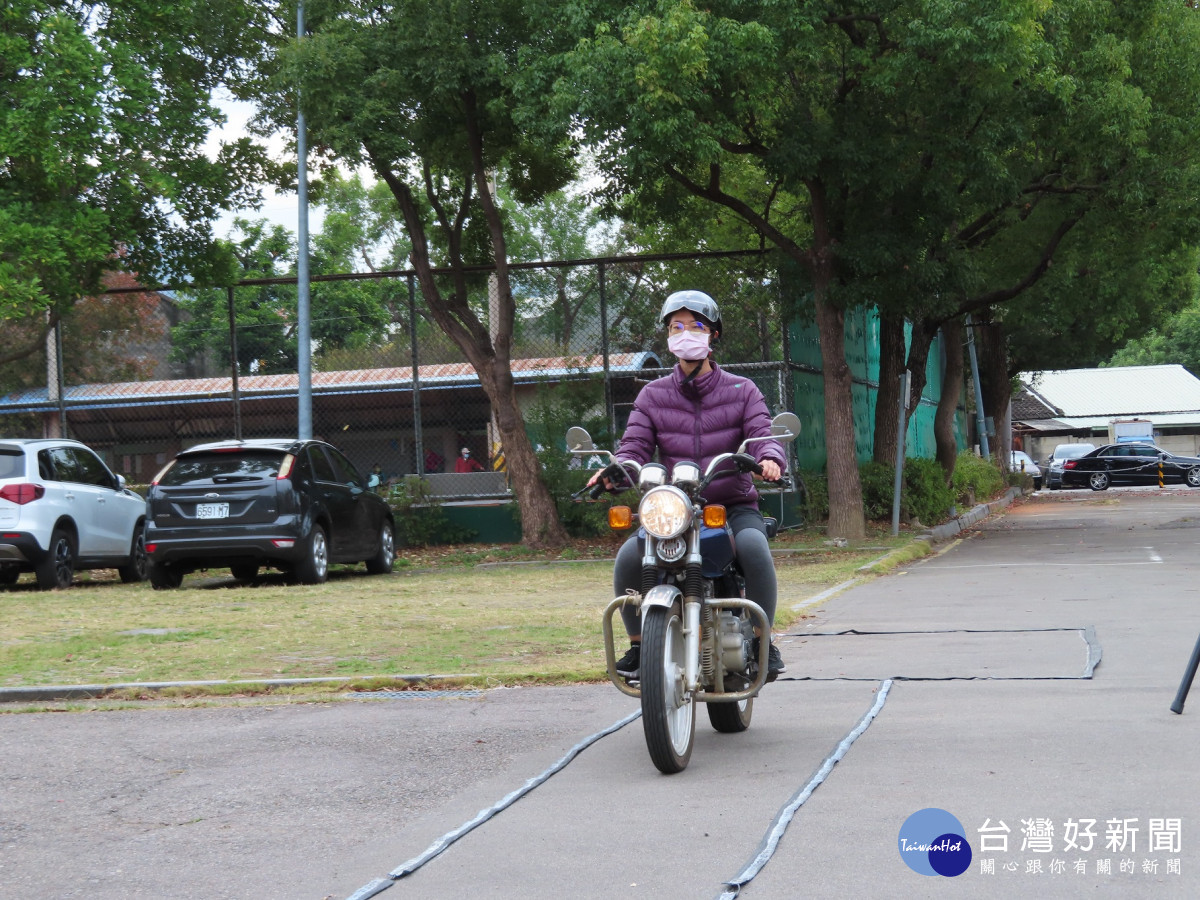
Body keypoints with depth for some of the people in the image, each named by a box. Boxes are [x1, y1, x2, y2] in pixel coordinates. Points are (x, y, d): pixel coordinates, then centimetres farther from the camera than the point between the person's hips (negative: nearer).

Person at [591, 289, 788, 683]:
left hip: (733, 506, -1)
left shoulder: (742, 391, 7)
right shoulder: (653, 395, 11)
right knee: (629, 557, -27)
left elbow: (762, 435, -6)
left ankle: (763, 640, -18)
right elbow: (635, 446, 0)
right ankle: (638, 643, -5)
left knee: (753, 545, -36)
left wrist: (770, 459, -31)